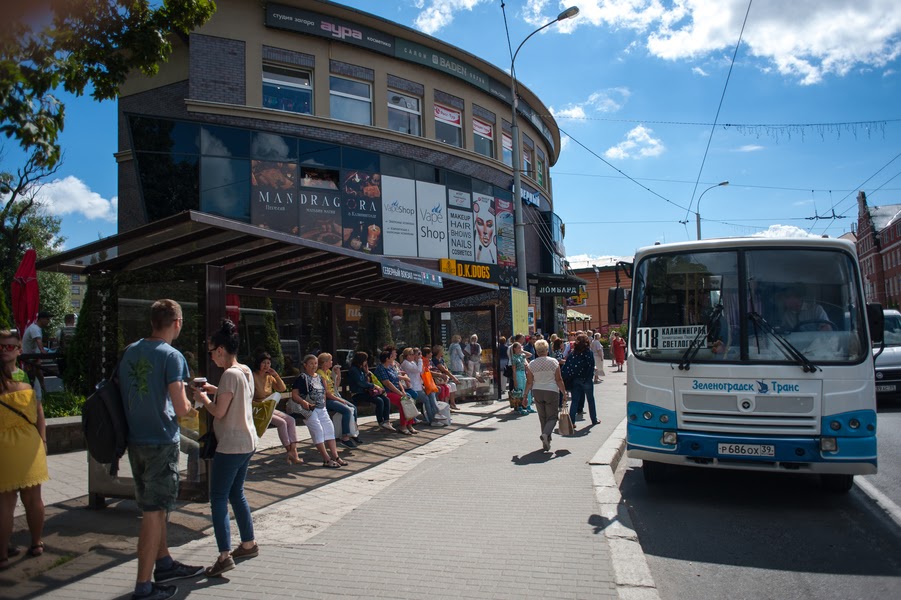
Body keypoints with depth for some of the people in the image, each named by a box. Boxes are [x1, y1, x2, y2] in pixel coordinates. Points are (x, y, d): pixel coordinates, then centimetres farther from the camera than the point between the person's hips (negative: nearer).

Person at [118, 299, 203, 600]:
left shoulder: (129, 352, 5)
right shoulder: (171, 356, -16)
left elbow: (127, 394, 15)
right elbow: (181, 409, -18)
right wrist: (190, 400, 3)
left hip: (135, 441, 7)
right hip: (161, 442, -7)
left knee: (154, 507, 20)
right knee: (154, 513, 2)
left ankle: (164, 563, 34)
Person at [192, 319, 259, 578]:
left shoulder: (229, 375, -18)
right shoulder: (246, 371, 9)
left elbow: (219, 412, -18)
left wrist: (204, 399, -1)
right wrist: (216, 390, 16)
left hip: (231, 446, -9)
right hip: (247, 443, 9)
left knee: (218, 498, -4)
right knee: (236, 494, 20)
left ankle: (224, 555, -6)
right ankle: (248, 544, 29)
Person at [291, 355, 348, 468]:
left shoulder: (319, 377, 17)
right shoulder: (302, 378, -4)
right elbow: (294, 395, -12)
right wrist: (304, 402, -28)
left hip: (321, 409, 7)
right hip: (309, 409, -7)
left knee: (329, 428, -2)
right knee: (318, 430, -15)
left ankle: (335, 456, -1)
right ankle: (327, 460, -16)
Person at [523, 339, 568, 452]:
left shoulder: (532, 364, -2)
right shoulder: (554, 362, -6)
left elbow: (529, 382, -1)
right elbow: (559, 380, -7)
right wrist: (564, 392, 1)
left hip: (537, 392, 3)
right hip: (552, 392, -3)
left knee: (542, 417, 14)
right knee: (552, 417, 5)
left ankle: (546, 443, 17)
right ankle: (545, 434, -22)